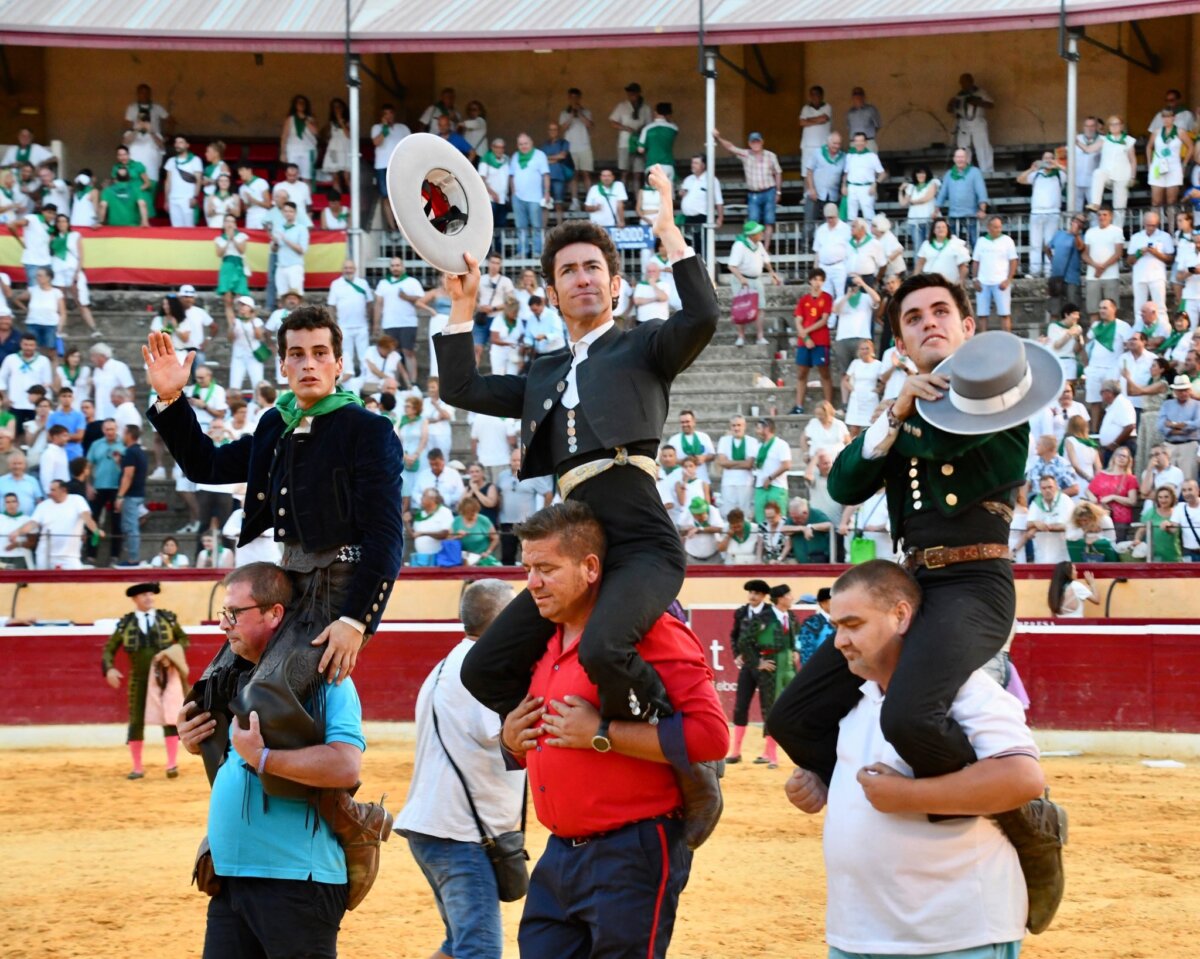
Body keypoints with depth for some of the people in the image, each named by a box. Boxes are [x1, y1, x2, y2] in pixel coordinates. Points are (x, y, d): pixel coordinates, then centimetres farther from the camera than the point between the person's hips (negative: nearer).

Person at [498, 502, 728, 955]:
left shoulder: (649, 631, -12)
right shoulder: (547, 644, 14)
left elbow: (710, 734, -22)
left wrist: (601, 734, -21)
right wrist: (512, 738, 6)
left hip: (631, 860, -8)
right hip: (559, 855, 8)